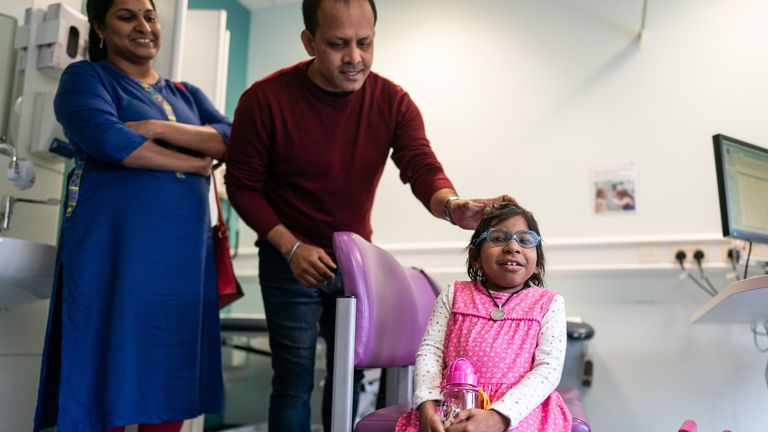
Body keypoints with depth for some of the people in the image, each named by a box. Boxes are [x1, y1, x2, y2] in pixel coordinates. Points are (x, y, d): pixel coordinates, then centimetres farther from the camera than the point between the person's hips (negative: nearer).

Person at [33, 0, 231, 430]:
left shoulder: (186, 94, 20)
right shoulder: (85, 77, 5)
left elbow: (232, 139, 3)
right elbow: (108, 140, -14)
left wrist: (159, 128, -11)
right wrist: (195, 162, -6)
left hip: (184, 252, 5)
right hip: (114, 248, -4)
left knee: (170, 384, 7)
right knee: (108, 377, -1)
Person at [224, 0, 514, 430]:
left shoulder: (393, 101, -9)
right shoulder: (265, 100, -16)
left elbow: (422, 168, -21)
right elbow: (243, 186, -8)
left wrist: (451, 205, -44)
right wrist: (292, 247, -18)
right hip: (290, 261, -2)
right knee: (295, 383, 3)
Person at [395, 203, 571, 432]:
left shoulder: (548, 303, 7)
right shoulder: (454, 294, 13)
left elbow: (548, 369, -3)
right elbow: (430, 351, 7)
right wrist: (427, 407, -12)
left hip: (517, 412, -1)